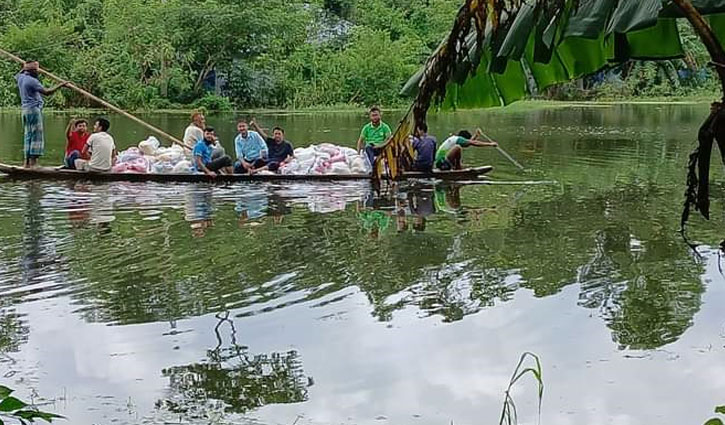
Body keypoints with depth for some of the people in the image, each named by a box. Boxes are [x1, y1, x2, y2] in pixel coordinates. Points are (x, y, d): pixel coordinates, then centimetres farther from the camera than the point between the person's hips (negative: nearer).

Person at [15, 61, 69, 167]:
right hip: (34, 109, -9)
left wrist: (24, 68, 46)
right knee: (36, 135, -8)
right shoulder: (32, 81, -16)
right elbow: (46, 92, -23)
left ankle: (27, 162, 10)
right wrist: (60, 86, -20)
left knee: (28, 135, 11)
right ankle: (33, 162, -14)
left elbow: (17, 75, 37)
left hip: (25, 109, 9)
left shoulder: (21, 77, 10)